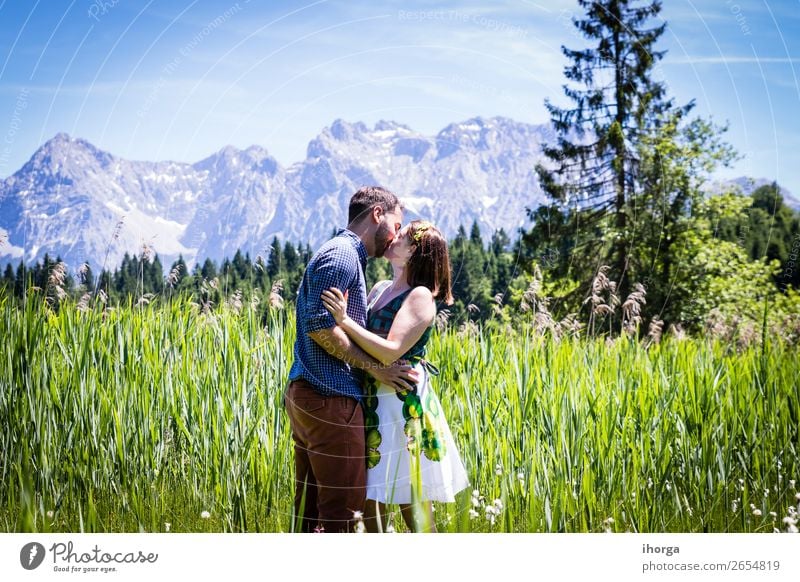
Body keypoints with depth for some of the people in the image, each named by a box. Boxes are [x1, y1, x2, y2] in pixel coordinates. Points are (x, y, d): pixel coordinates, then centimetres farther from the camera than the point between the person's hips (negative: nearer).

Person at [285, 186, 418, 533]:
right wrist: (375, 367, -14)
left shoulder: (346, 255, 22)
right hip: (330, 399, -10)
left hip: (305, 394, 10)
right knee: (341, 511, -6)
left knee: (310, 509, 12)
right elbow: (319, 324, -19)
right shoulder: (342, 254, -10)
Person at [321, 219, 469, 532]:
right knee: (369, 499, 11)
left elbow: (391, 351, -21)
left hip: (404, 405, -8)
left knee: (413, 507, 1)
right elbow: (360, 336, 11)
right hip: (373, 403, 8)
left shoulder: (420, 296, -11)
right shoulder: (380, 288, 12)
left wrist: (344, 320, -24)